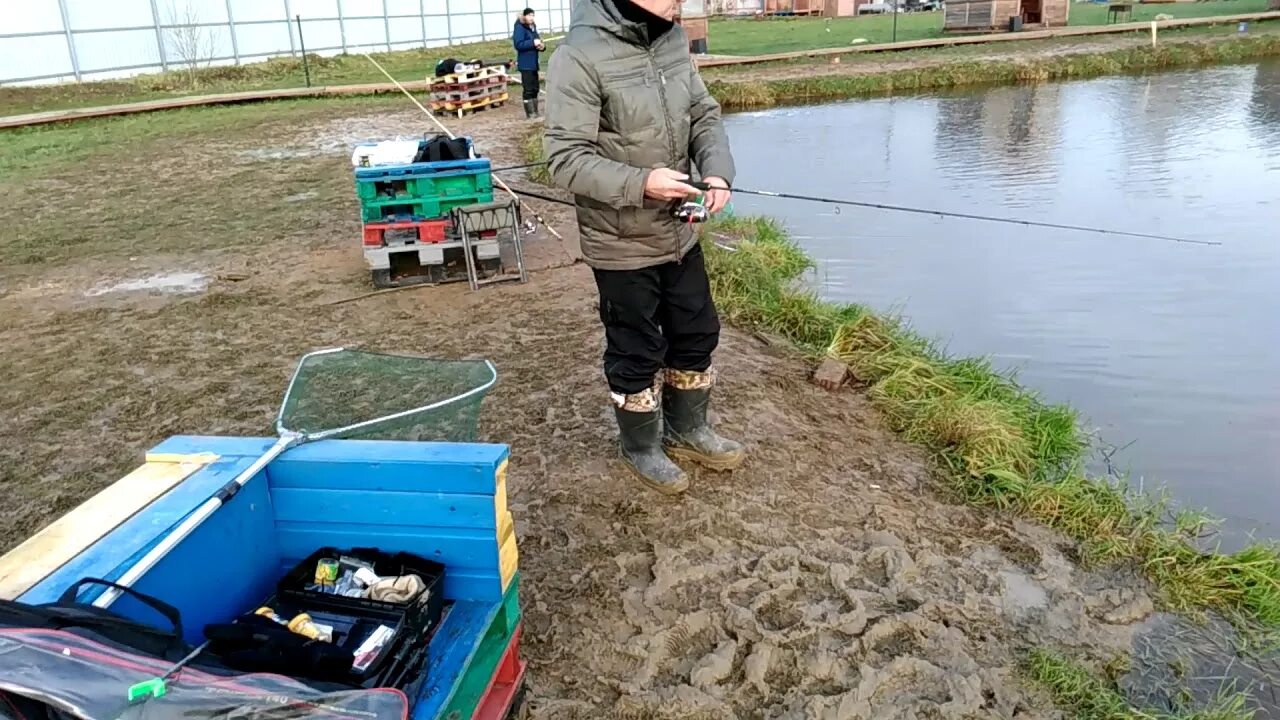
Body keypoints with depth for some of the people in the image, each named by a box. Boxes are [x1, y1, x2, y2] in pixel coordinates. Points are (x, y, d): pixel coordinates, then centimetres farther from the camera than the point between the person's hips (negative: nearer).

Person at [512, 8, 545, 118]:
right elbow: (518, 44, -20)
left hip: (533, 63, 8)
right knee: (528, 89, -7)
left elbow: (536, 43, 21)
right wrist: (533, 43, -22)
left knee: (535, 88, 11)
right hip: (525, 64, -8)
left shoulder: (533, 27, 15)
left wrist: (541, 46, -2)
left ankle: (535, 112, 18)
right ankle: (530, 113, -2)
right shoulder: (520, 28, -10)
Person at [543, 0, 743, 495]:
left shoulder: (673, 40, 1)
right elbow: (566, 159, -22)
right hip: (621, 245, -7)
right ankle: (642, 448, 33)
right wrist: (640, 184, -32)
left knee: (697, 333, 19)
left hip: (679, 233, 7)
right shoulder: (579, 56, -21)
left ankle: (686, 430, 41)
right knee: (637, 352, 10)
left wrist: (718, 171, -11)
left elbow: (704, 115, 7)